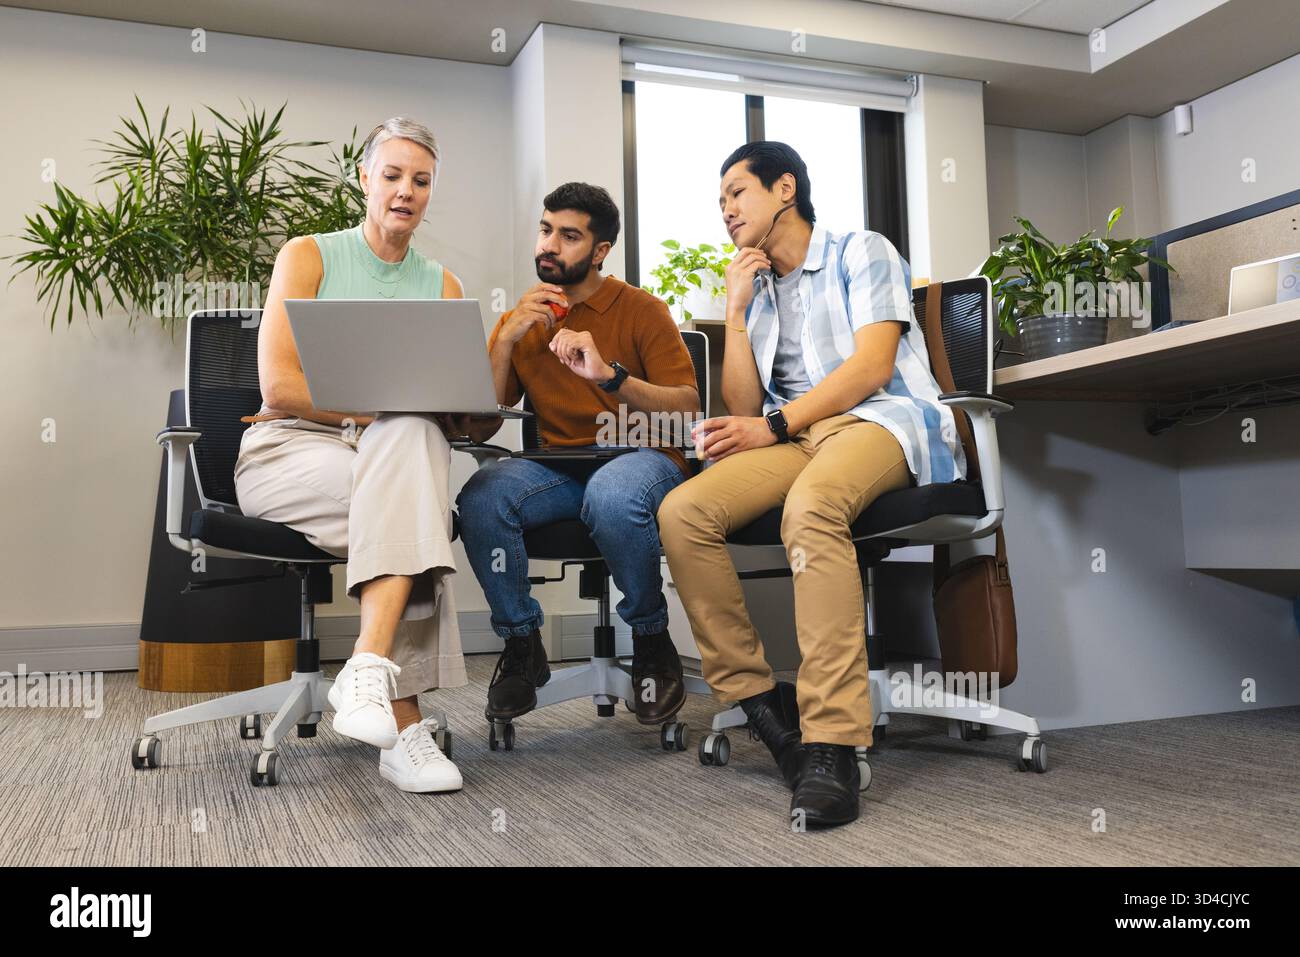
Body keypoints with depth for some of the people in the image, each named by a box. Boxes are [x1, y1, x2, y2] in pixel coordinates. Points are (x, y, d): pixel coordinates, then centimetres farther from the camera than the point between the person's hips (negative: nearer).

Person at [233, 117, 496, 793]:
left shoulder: (442, 285, 15)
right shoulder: (309, 255, 6)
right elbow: (278, 387, -8)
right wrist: (379, 407, -18)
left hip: (392, 455, 3)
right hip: (289, 452, -2)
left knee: (411, 437, -35)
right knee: (417, 509, -33)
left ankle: (370, 668, -42)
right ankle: (402, 723, -36)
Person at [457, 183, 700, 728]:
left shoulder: (641, 310, 4)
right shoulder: (520, 320, 15)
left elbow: (688, 411, -7)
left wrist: (610, 375, -22)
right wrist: (507, 338, -6)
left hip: (642, 458, -3)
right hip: (557, 467, 3)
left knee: (612, 496, -38)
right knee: (480, 496, -28)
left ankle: (652, 644, -12)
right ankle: (521, 646, -7)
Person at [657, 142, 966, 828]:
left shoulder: (862, 253, 11)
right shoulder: (756, 290, 26)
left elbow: (872, 365, -6)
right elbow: (742, 409, 15)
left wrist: (775, 425, -12)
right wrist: (736, 312, 10)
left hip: (880, 420, -5)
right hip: (792, 437, 5)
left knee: (809, 503, -40)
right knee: (681, 511, -24)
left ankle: (833, 745, -39)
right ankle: (759, 704, -21)